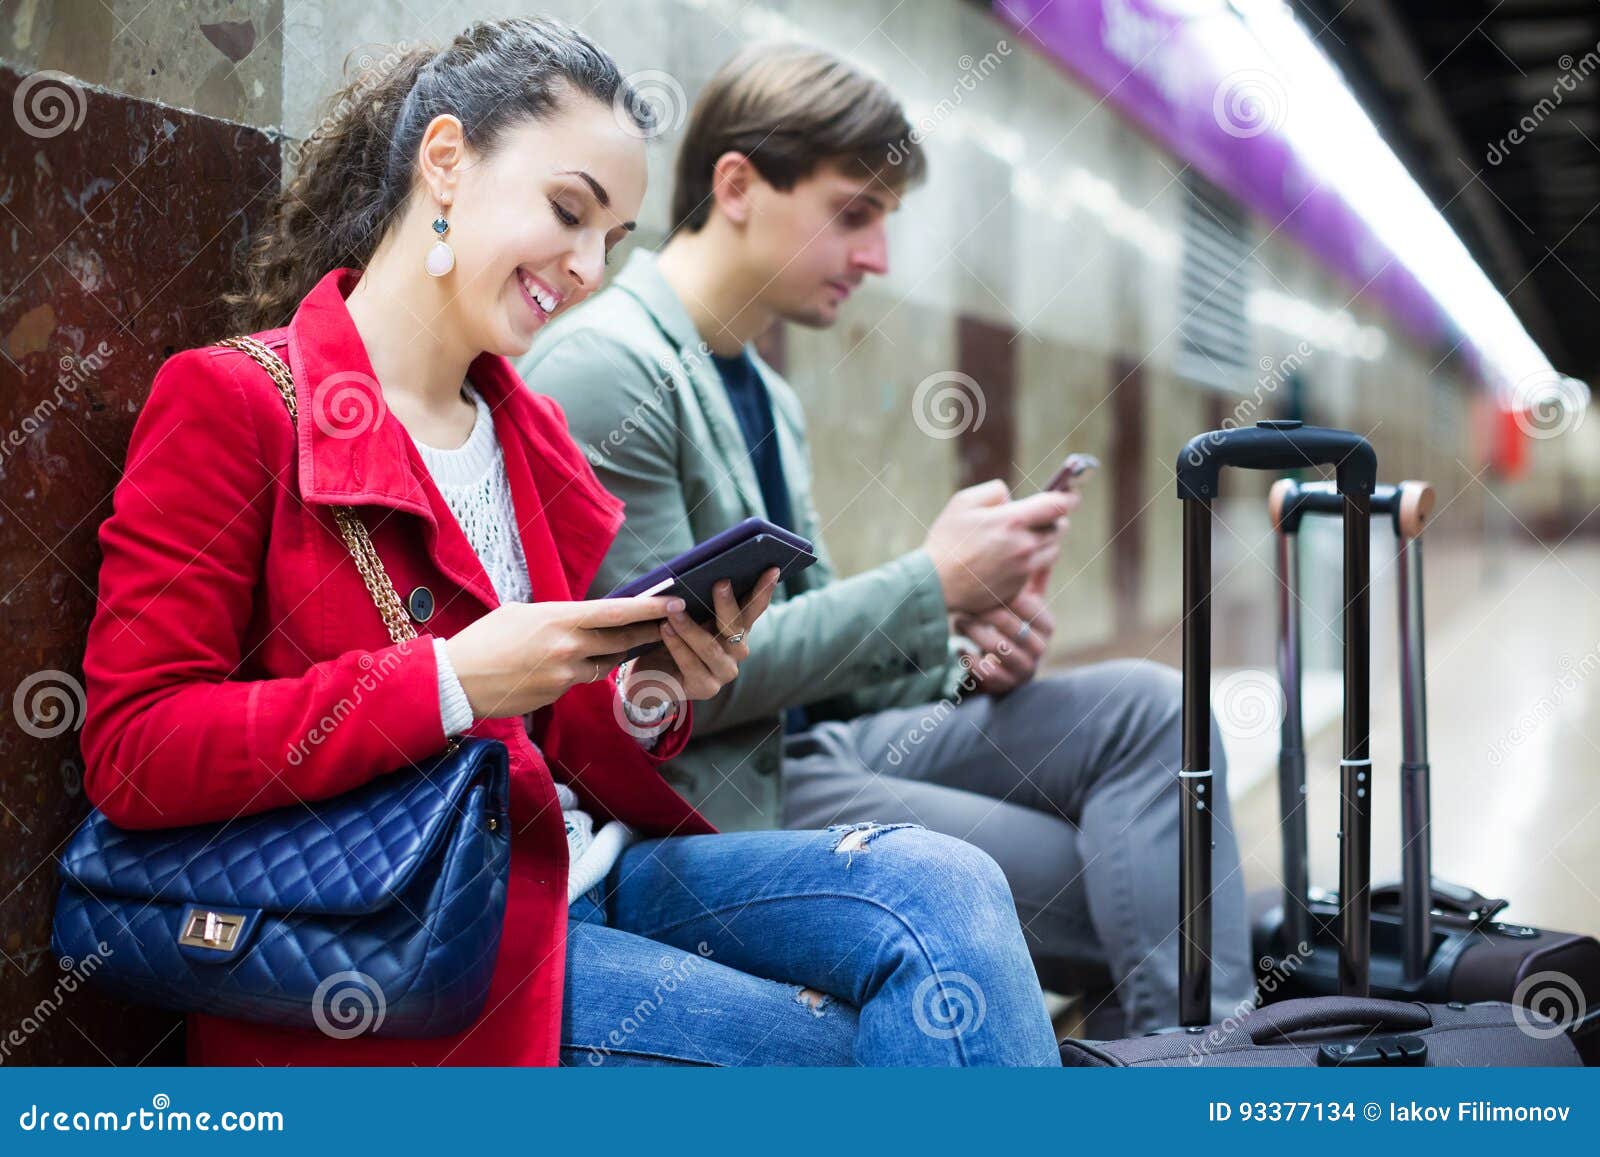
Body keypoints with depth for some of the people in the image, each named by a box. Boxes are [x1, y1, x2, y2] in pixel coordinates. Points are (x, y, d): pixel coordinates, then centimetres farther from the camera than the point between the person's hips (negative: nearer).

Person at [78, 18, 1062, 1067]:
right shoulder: (230, 403, -6)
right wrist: (453, 682, -22)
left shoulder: (529, 431, 15)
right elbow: (134, 755, -14)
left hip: (577, 862, 7)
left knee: (942, 884, -17)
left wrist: (642, 701, -6)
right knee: (850, 1049, -21)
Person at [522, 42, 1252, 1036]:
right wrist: (932, 586, -17)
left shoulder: (771, 400, 18)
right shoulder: (602, 366, -14)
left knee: (1146, 709, -8)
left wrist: (964, 654, -2)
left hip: (816, 740, 9)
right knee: (1102, 880, -17)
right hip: (716, 794, -9)